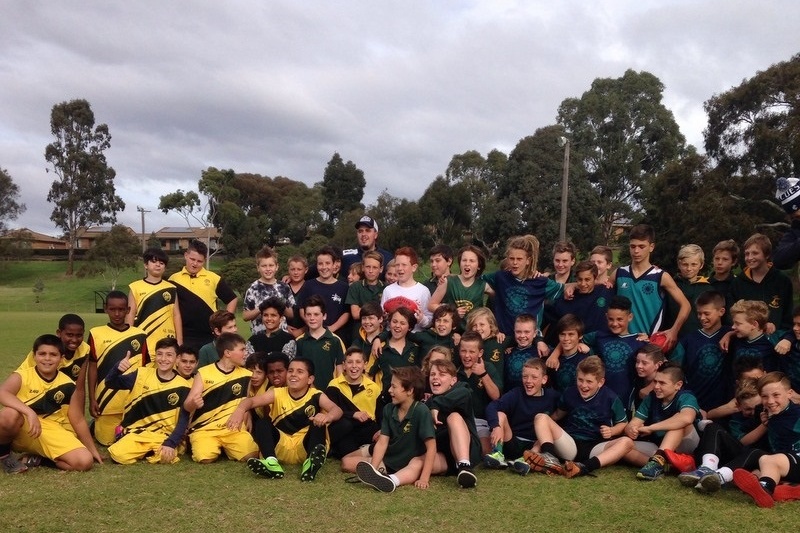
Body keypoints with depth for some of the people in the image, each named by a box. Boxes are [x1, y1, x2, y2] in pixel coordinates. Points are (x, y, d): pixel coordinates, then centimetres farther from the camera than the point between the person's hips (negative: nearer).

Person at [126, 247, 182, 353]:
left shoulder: (171, 289, 8)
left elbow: (176, 315, 9)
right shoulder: (136, 287, 4)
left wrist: (179, 341, 4)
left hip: (167, 341, 1)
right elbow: (130, 314, 4)